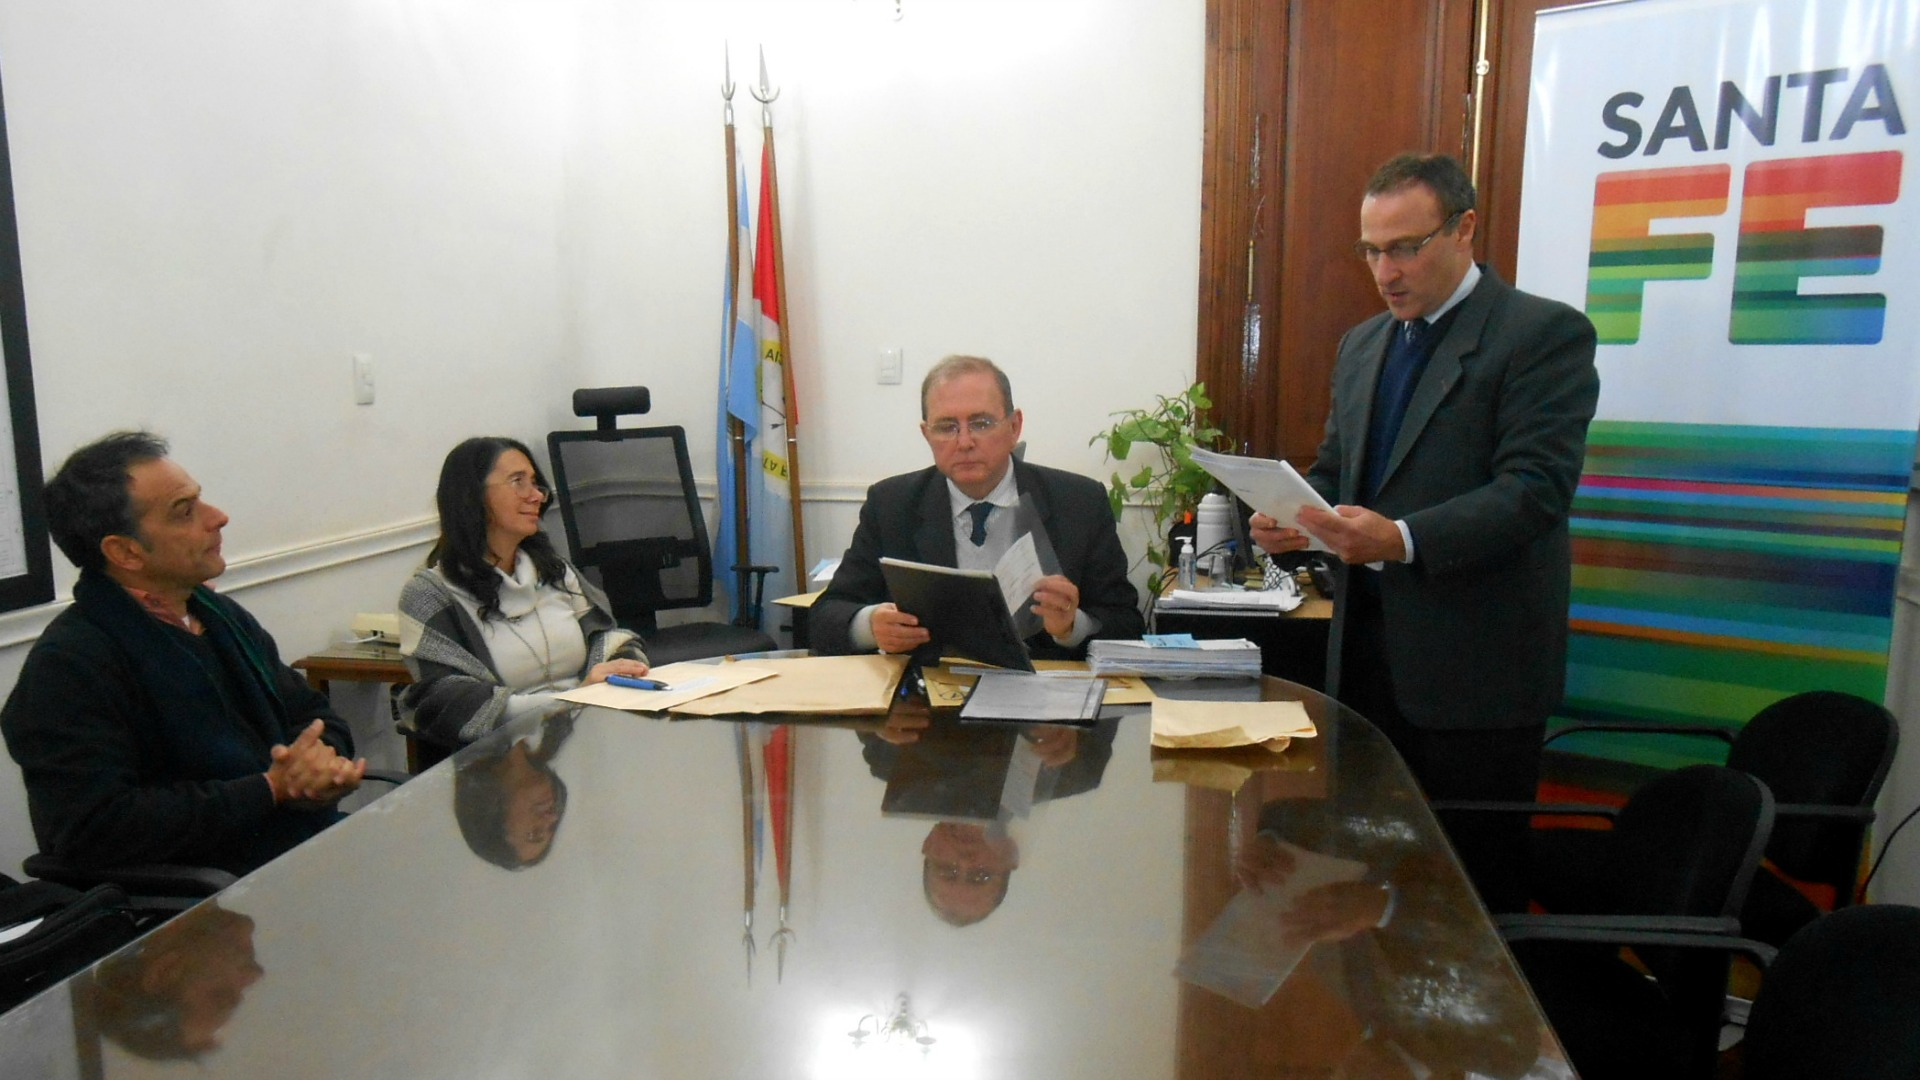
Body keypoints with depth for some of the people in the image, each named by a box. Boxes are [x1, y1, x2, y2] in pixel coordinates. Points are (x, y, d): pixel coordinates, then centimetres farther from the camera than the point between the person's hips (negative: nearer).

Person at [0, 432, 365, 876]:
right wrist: (271, 789, -16)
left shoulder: (224, 616, 13)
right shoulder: (66, 666, -11)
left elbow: (312, 714, 19)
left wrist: (325, 757, -6)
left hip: (317, 847, 8)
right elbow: (95, 833, -21)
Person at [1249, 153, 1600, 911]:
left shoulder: (1545, 333, -7)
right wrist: (1295, 518, -3)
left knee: (1472, 887, 5)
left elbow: (1534, 488, -18)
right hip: (1367, 642, 6)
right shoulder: (1362, 345, 15)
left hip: (1474, 661, -6)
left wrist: (1404, 539, -31)